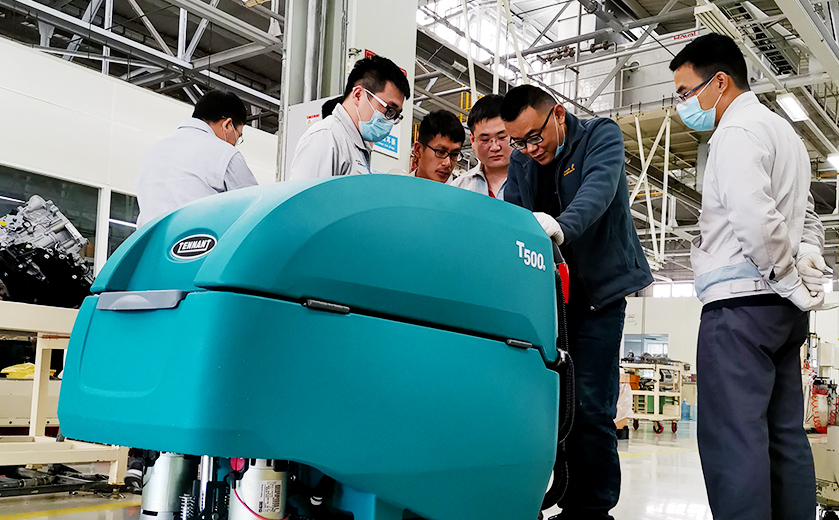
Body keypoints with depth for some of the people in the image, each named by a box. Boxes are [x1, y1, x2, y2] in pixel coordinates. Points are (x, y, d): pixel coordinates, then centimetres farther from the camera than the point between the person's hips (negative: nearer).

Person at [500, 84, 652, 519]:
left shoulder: (602, 135, -4)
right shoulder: (520, 161, 11)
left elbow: (598, 188, -24)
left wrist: (560, 226, -44)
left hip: (598, 288, -5)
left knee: (590, 406, -8)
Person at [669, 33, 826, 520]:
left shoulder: (738, 132, -8)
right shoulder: (784, 132, 24)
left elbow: (755, 220, -21)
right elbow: (809, 219, 26)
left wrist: (793, 283, -12)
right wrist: (809, 265, 12)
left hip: (742, 302, -10)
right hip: (783, 311, 10)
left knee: (732, 438, -10)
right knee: (785, 436, 10)